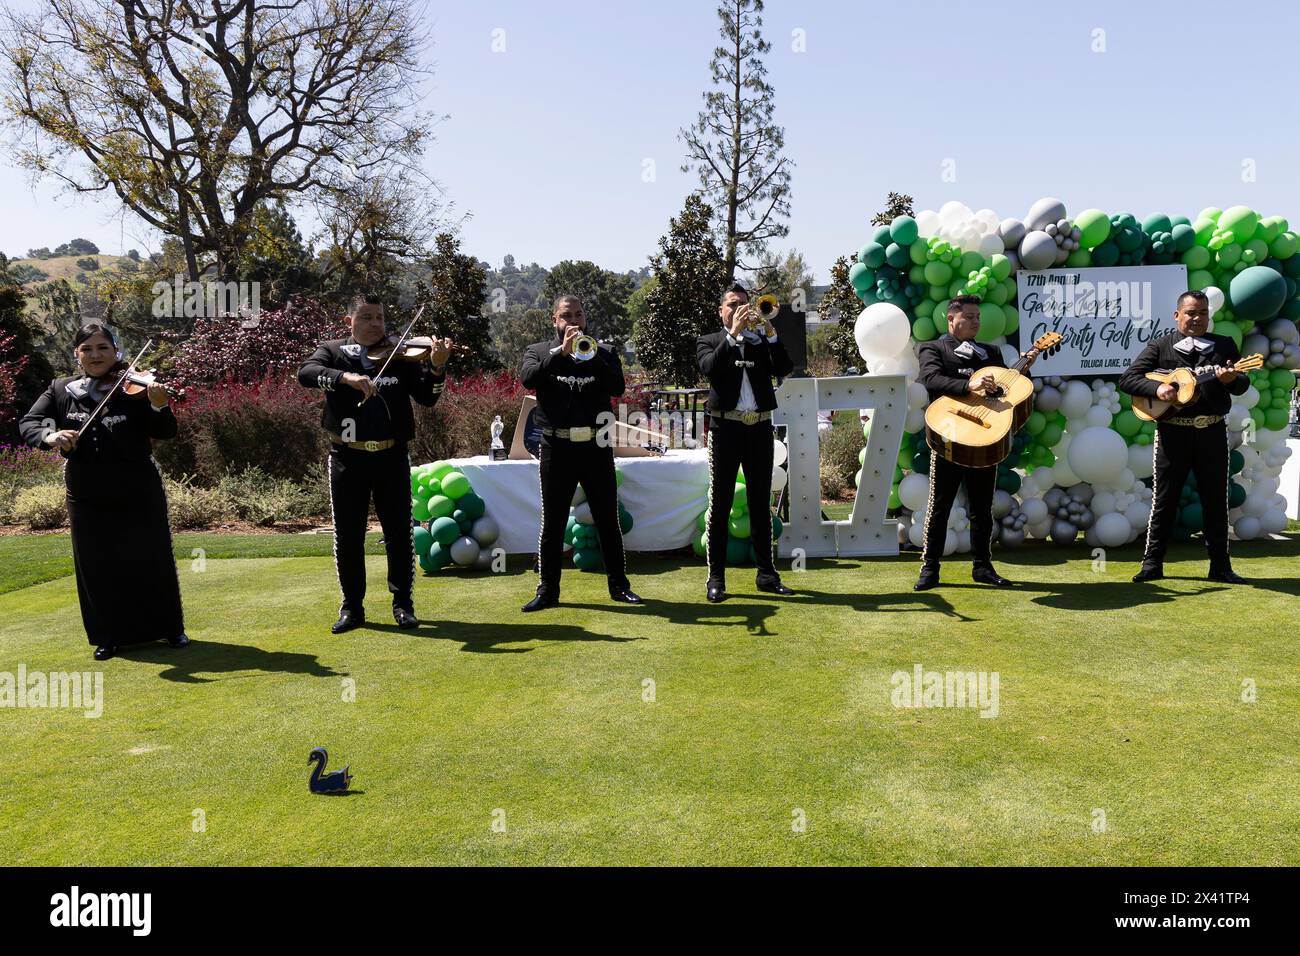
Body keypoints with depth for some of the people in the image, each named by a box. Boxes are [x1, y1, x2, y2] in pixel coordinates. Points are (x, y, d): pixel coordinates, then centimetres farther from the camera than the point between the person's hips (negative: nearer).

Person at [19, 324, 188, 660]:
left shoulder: (134, 388, -7)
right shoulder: (61, 390, 3)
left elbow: (165, 432, -14)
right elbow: (27, 424, -3)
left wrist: (159, 405, -35)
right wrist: (50, 435, -26)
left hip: (140, 494, -2)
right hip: (88, 497, 3)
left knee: (152, 562, 7)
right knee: (97, 568, 10)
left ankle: (171, 629, 23)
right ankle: (110, 636, 25)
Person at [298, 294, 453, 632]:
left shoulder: (400, 354, 4)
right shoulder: (333, 352, 5)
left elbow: (427, 398, -3)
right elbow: (305, 373, -15)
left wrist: (436, 367, -21)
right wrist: (347, 377, -31)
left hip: (392, 457, 0)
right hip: (348, 458, 0)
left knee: (399, 533, 4)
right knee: (347, 536, 7)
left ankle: (403, 602, 18)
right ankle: (352, 607, 20)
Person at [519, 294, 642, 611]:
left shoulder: (603, 352, 11)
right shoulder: (539, 351, 9)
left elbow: (617, 387, -5)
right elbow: (528, 379, -12)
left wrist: (590, 356, -15)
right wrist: (561, 351, -18)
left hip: (596, 446, 1)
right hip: (557, 448, -1)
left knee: (608, 520, 6)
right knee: (552, 522, 4)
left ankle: (618, 584, 16)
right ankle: (548, 589, 13)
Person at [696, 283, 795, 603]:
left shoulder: (762, 340, 14)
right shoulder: (709, 341, 8)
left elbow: (785, 369, -2)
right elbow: (710, 368, -13)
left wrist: (769, 332, -10)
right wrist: (733, 334, -18)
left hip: (760, 427, 3)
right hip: (726, 428, -3)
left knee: (761, 503, 8)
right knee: (720, 504, -2)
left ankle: (767, 574, 14)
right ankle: (716, 579, 2)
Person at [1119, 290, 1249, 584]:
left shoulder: (1225, 345, 10)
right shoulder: (1160, 346, 4)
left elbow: (1243, 386, 5)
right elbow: (1127, 379, -3)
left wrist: (1231, 379, -18)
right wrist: (1157, 388, -20)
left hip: (1212, 431, 2)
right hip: (1172, 431, -2)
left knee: (1215, 499, 6)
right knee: (1164, 498, 2)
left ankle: (1220, 565, 16)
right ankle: (1152, 563, 9)